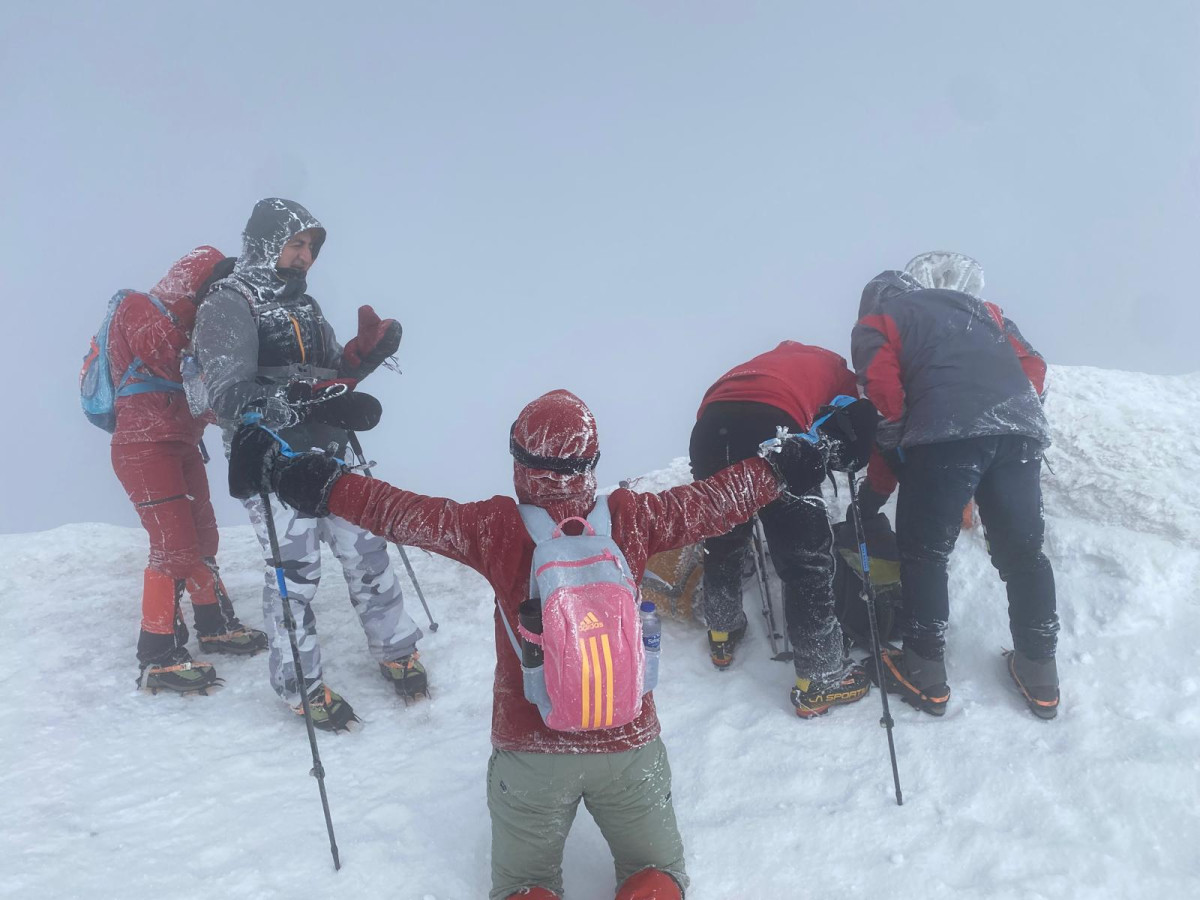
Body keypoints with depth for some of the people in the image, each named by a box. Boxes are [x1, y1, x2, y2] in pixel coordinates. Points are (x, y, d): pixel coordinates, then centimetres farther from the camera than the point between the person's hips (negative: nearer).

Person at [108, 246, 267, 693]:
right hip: (145, 448, -9)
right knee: (174, 548, -11)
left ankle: (216, 626, 30)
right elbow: (178, 365, -23)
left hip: (181, 445, 9)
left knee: (202, 538, 15)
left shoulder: (183, 321, 18)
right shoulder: (140, 309, -9)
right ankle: (158, 657, -4)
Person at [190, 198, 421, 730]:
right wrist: (304, 401, -32)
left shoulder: (302, 306, 17)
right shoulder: (228, 306, -9)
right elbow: (229, 394, -21)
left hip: (327, 458, 7)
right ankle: (300, 684, 14)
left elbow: (332, 376, 19)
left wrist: (367, 352, -1)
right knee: (294, 574, -4)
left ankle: (395, 650, 28)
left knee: (365, 552, 10)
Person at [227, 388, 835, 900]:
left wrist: (317, 487, -3)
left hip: (529, 750, 0)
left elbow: (400, 513, -13)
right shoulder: (632, 519, -11)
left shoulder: (497, 529, -15)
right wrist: (784, 469, 18)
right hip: (628, 745, 1)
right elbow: (714, 502, 2)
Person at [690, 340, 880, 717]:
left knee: (721, 537, 27)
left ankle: (722, 633, 46)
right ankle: (819, 679, 12)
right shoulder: (837, 370, 29)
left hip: (711, 422, 6)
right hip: (772, 427, -5)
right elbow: (858, 450, 14)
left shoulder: (775, 359, 42)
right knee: (809, 558, 6)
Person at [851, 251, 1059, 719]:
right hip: (1021, 429, 5)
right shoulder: (980, 308, 35)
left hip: (944, 433, -4)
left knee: (923, 553, 10)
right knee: (1022, 552, 17)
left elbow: (886, 401, 8)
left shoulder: (877, 320, 22)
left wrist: (877, 487, 17)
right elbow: (1032, 365, 21)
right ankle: (1039, 673, 25)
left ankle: (926, 675, 15)